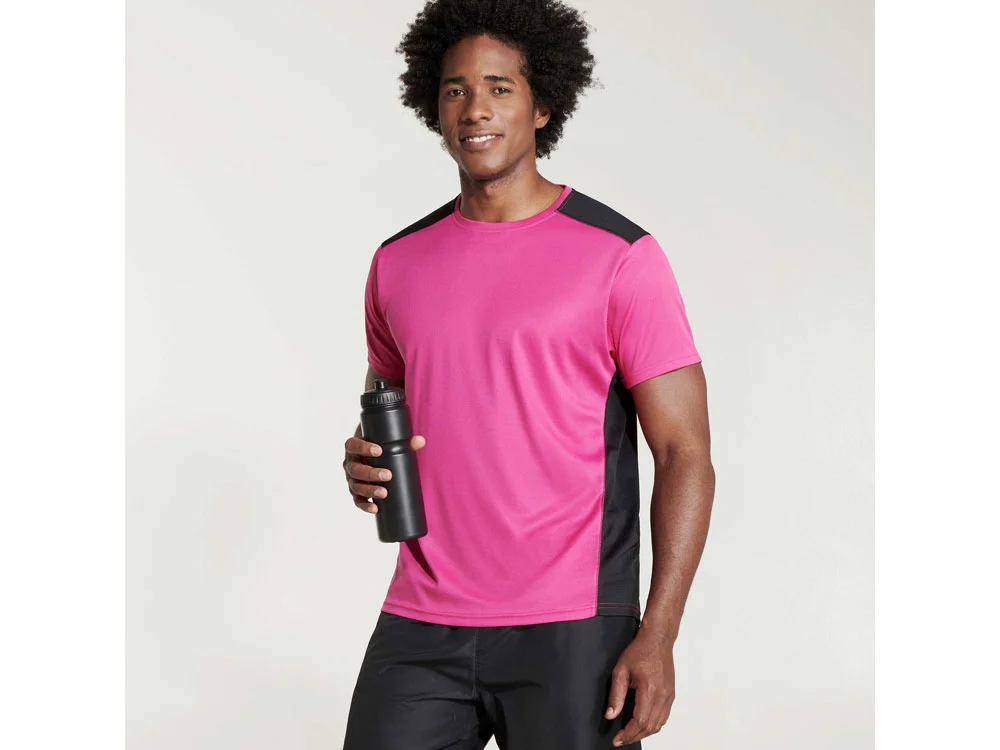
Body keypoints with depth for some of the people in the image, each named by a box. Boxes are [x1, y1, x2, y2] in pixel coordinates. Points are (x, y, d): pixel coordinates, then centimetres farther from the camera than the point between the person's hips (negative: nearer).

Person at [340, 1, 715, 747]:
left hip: (570, 633, -4)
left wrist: (658, 636, -14)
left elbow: (685, 454, -7)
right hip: (420, 630, 4)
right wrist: (366, 465, -1)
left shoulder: (620, 258, -5)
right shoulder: (398, 263, 10)